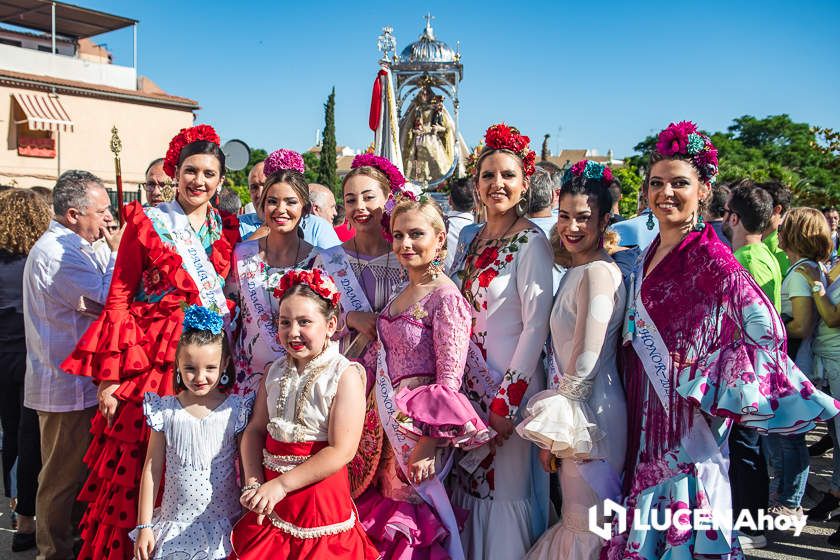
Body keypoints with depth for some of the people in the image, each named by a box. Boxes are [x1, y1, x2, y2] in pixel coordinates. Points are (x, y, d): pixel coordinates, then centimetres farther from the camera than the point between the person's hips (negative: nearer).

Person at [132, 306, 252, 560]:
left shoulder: (236, 411, -8)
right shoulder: (166, 411, -4)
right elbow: (152, 470, 2)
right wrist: (144, 526, 3)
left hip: (224, 524, -1)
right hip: (176, 524, 1)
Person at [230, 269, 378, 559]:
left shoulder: (344, 375, -15)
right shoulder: (276, 372, 4)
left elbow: (341, 451, -20)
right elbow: (255, 429, 4)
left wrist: (281, 484, -19)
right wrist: (253, 483, -11)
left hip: (318, 489, -5)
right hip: (271, 494, 5)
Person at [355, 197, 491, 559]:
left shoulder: (445, 297, -16)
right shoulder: (402, 293, 9)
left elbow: (449, 381, -19)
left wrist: (428, 443, -21)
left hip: (420, 422, -7)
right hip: (390, 417, 8)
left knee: (408, 512, 6)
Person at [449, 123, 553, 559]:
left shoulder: (531, 242, -13)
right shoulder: (470, 237, 8)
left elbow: (537, 326, -16)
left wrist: (506, 400, -16)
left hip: (510, 384, -7)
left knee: (505, 487, 4)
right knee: (468, 481, 16)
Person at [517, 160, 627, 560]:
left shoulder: (597, 272, -17)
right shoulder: (577, 272, 13)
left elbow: (585, 362, -20)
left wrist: (554, 431, -12)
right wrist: (552, 429, 15)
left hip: (587, 415, -9)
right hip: (575, 410, 9)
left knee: (586, 525, 2)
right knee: (577, 519, 19)